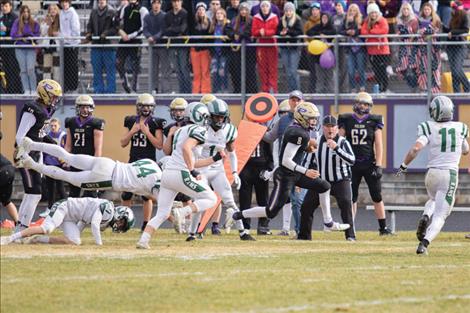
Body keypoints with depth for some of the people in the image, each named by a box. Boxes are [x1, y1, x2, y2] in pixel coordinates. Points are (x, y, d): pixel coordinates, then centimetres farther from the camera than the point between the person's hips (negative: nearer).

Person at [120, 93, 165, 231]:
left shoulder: (155, 123, -3)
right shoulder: (131, 121, 9)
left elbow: (159, 145, -8)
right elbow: (123, 143, 8)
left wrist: (147, 132, -14)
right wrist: (133, 131, -6)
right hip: (133, 161, 4)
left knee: (147, 195, -2)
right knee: (126, 194, 3)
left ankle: (146, 224, 5)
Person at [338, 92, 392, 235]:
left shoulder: (374, 121, 2)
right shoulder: (346, 120, 5)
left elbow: (379, 144, 0)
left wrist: (378, 165, -8)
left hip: (369, 164, -1)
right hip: (352, 164, 1)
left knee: (377, 197, -1)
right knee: (351, 198, 4)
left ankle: (383, 228, 4)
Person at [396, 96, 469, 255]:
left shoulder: (429, 128, -4)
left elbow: (416, 148, -17)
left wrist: (404, 165, -6)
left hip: (432, 173, 1)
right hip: (450, 174, -1)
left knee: (434, 200, 32)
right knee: (440, 215, -1)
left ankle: (425, 217, 2)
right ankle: (424, 243, -21)